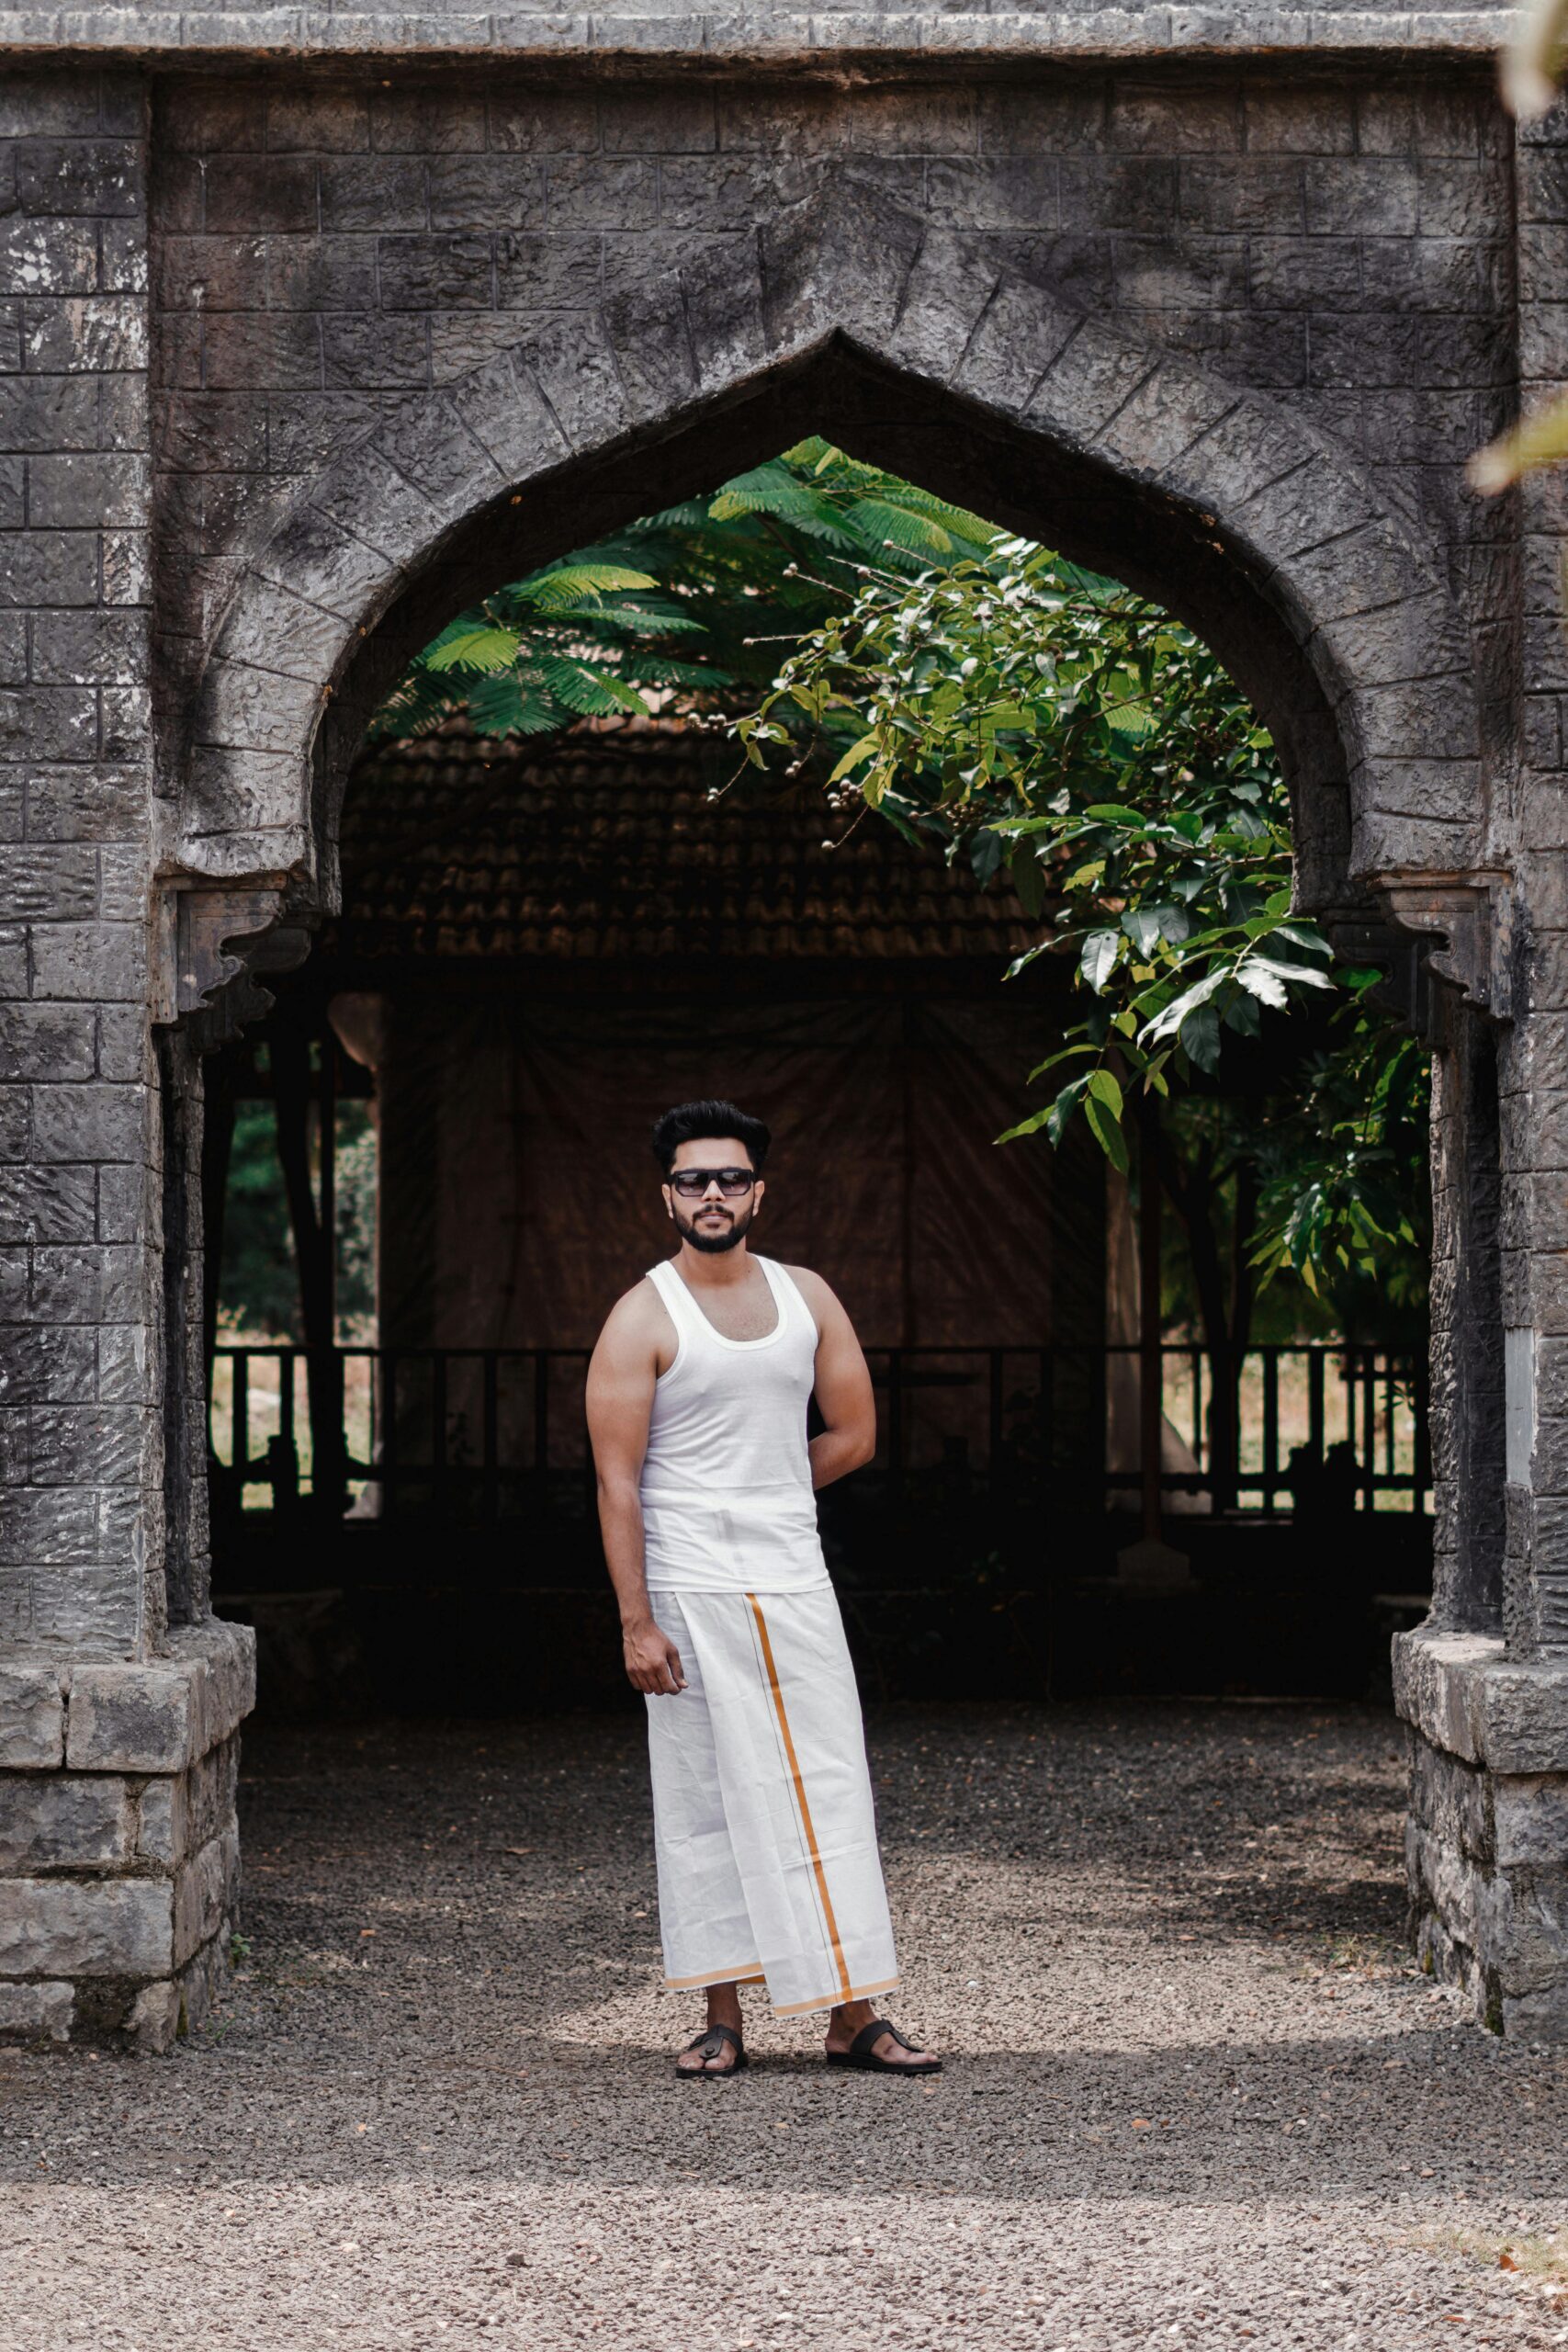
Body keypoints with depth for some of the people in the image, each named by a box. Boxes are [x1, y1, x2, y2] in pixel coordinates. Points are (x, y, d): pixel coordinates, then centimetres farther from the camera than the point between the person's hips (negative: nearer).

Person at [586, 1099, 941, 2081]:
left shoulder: (806, 1297, 9)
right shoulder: (642, 1319, -4)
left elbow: (853, 1434, 16)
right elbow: (618, 1479, -8)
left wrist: (758, 1498, 7)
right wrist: (637, 1623, -13)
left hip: (797, 1588, 4)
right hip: (691, 1600, -4)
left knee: (830, 1795, 2)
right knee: (705, 1806, 1)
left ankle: (854, 2017, 7)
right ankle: (724, 2020, 8)